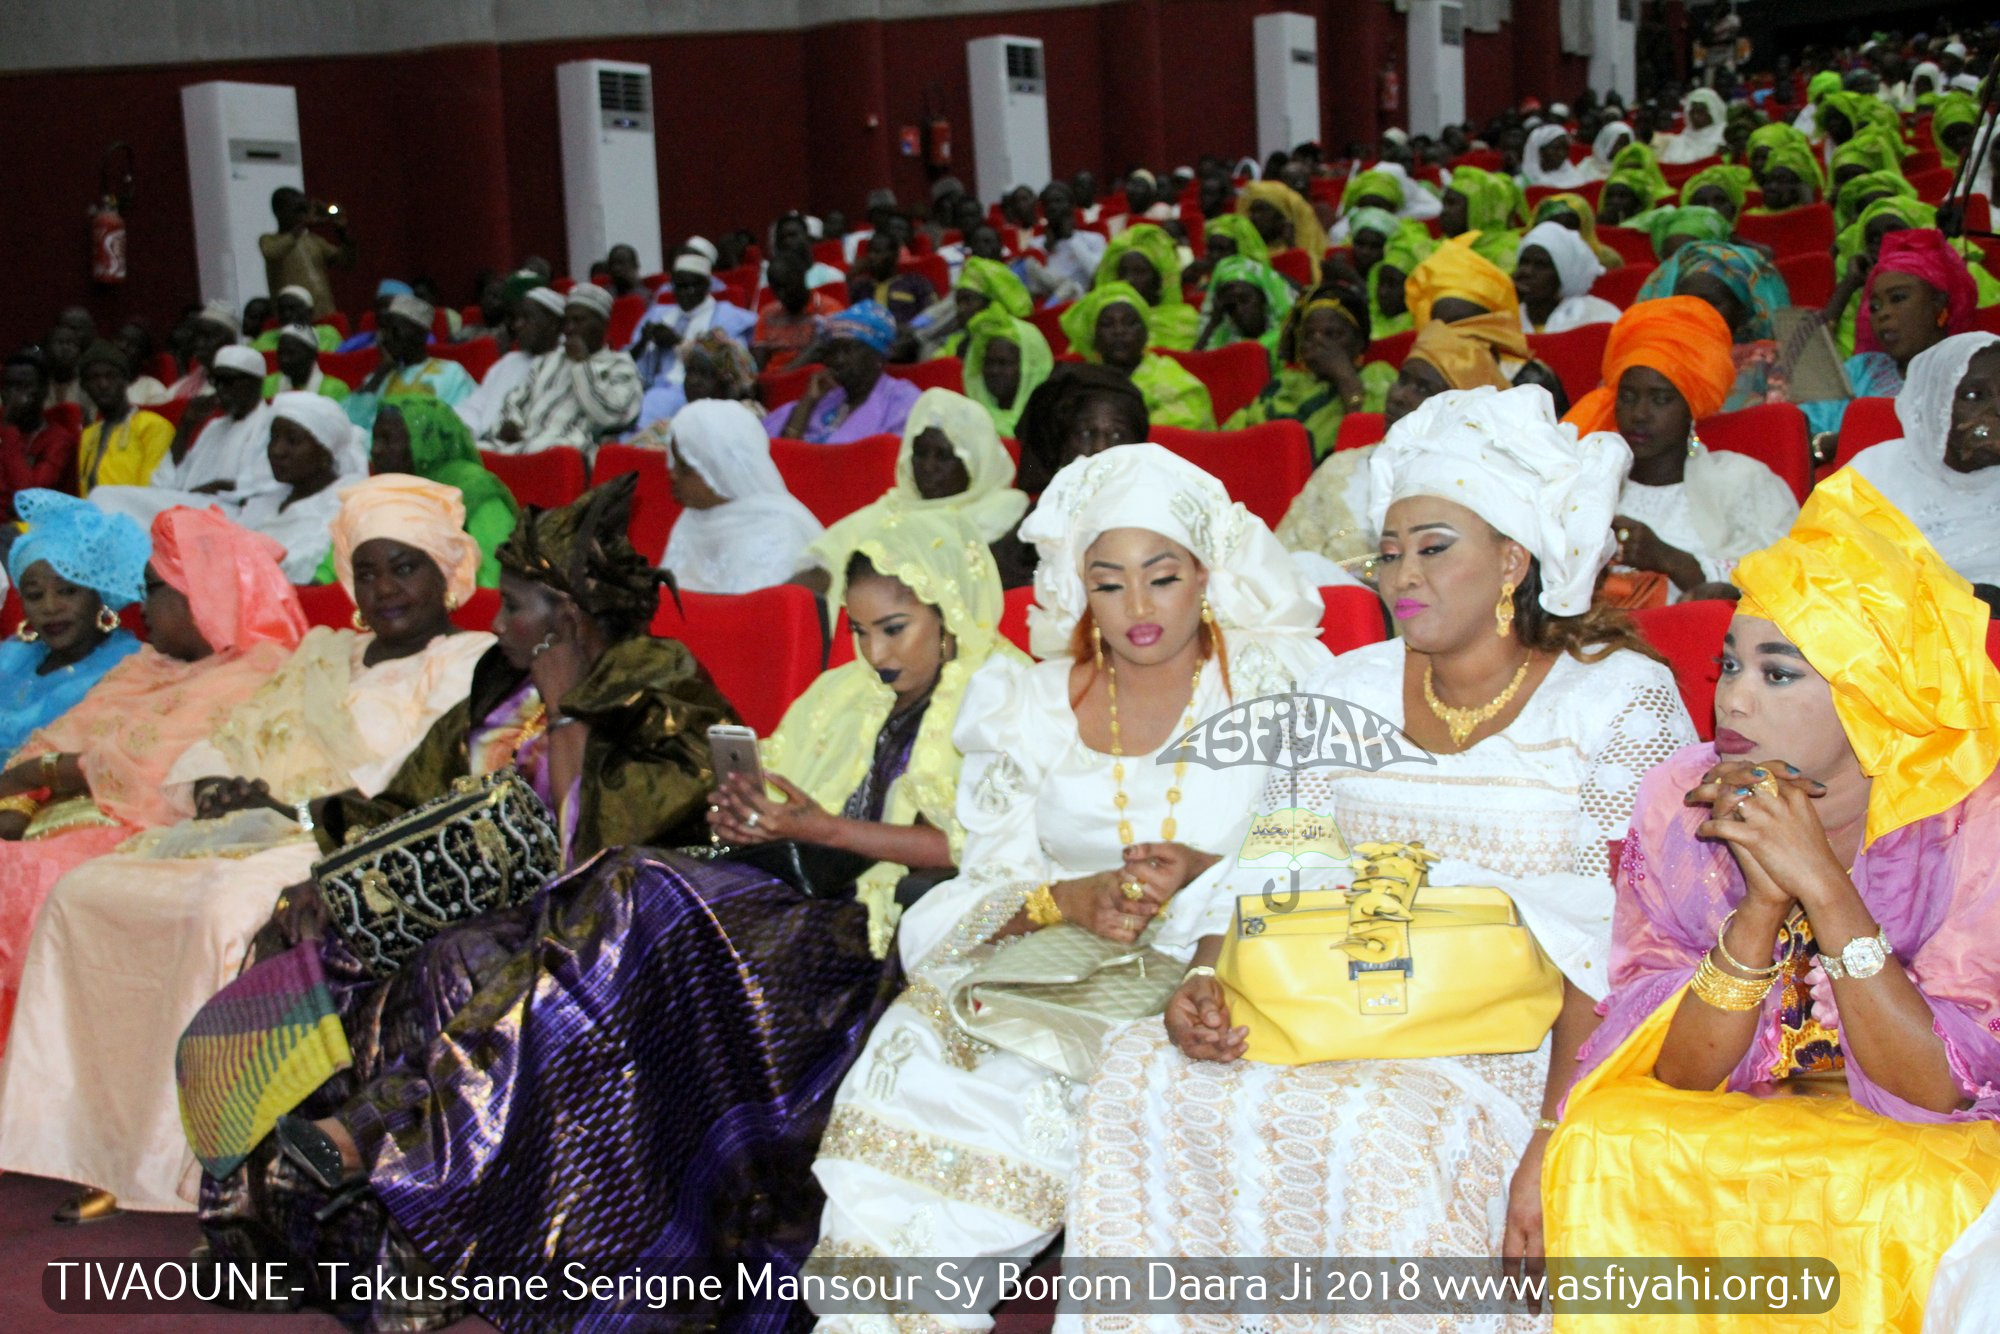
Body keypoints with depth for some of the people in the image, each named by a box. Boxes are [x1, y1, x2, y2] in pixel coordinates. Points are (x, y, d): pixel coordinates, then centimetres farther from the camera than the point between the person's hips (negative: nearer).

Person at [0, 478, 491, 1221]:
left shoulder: (471, 665, 1)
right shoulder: (324, 655, 25)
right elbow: (237, 738, 23)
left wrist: (289, 802, -15)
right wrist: (215, 785, -1)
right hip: (261, 836, 8)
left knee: (227, 907, -34)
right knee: (82, 892, -6)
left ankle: (209, 1159, -28)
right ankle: (110, 1145, -10)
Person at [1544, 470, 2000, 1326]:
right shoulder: (1680, 804, -8)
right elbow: (1677, 1077, -10)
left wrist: (1821, 883, -30)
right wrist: (1761, 901, -26)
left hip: (1926, 1152, -2)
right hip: (1731, 1134, 2)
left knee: (1923, 1201, -35)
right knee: (1604, 1142, -27)